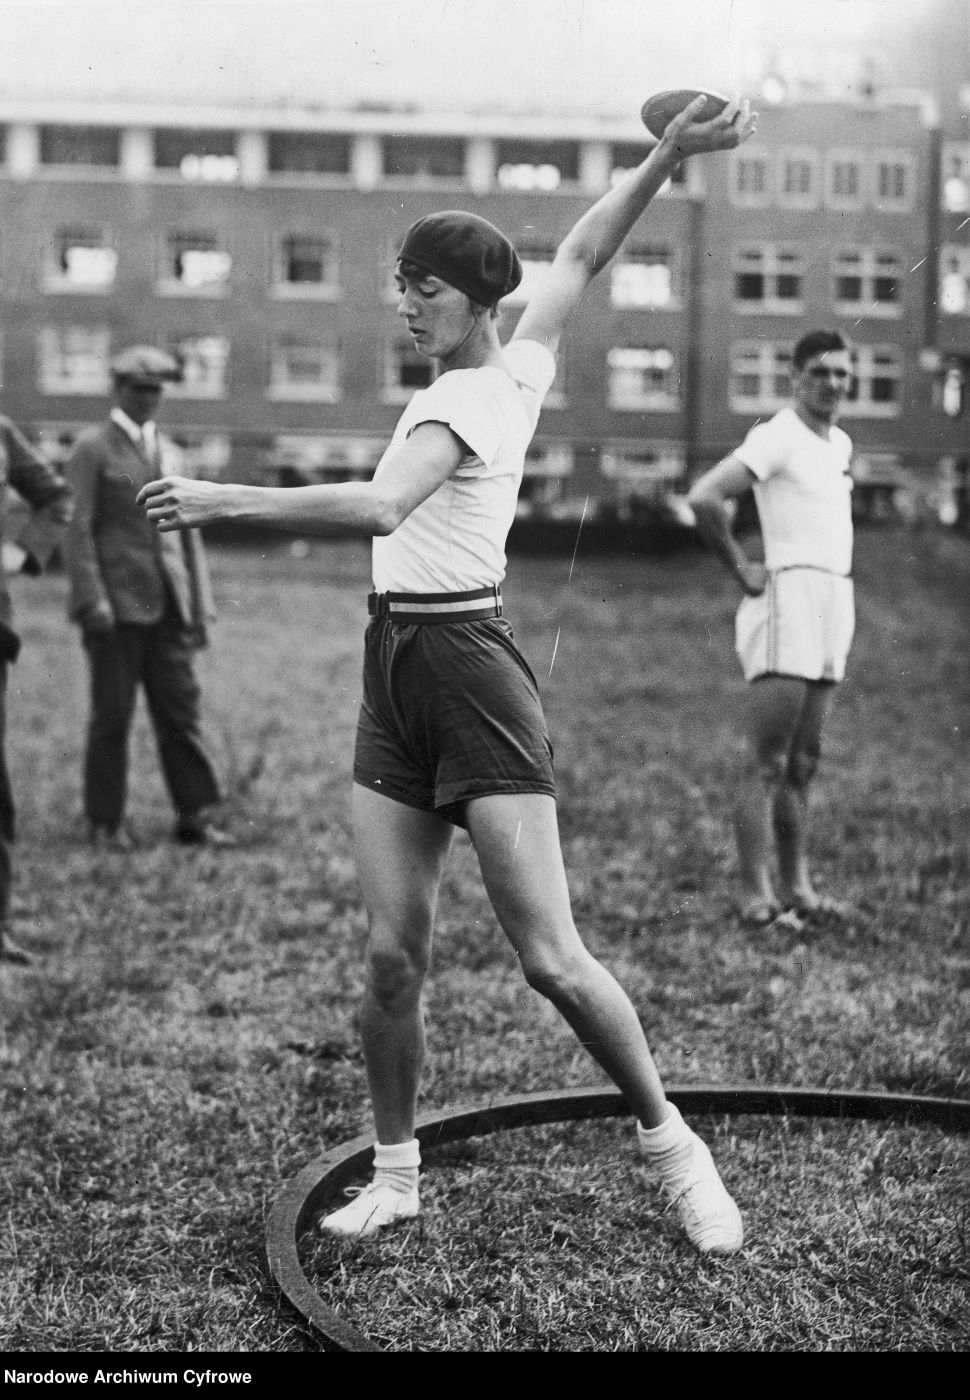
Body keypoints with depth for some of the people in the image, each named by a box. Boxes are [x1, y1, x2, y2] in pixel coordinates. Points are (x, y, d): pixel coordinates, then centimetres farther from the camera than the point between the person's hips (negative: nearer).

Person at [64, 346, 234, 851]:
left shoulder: (169, 451, 18)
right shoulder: (91, 450, 0)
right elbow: (78, 529, -6)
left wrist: (199, 603, 12)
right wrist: (92, 600, -15)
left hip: (168, 606, 5)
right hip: (116, 604, -5)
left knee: (181, 710, 3)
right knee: (112, 716, 1)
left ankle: (197, 817, 7)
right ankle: (105, 823, 9)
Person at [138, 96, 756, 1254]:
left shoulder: (464, 401, -12)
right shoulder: (519, 370, 11)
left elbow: (380, 506, -29)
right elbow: (580, 256, 21)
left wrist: (225, 499, -28)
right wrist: (665, 156, 14)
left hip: (467, 671, -8)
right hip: (396, 679, 8)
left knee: (551, 960, -4)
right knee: (393, 956, 6)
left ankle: (669, 1142, 14)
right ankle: (395, 1173, 18)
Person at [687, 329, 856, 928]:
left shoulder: (842, 443, 17)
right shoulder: (777, 437, -10)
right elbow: (704, 497, -22)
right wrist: (743, 569, -15)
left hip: (835, 602, 9)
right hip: (787, 595, -9)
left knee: (804, 761, 10)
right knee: (767, 762, -9)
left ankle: (797, 887, 15)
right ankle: (758, 897, -8)